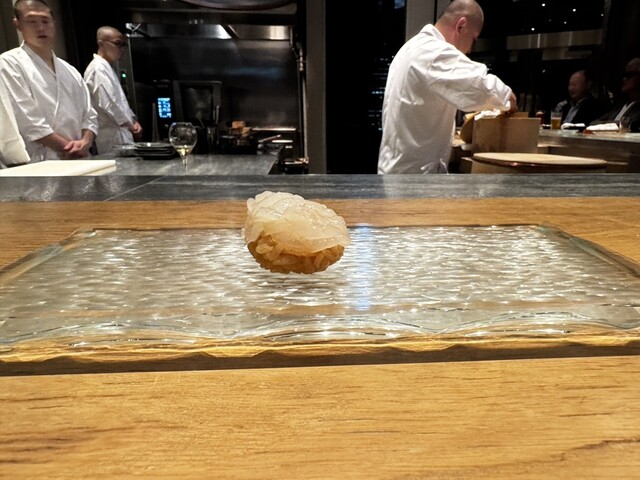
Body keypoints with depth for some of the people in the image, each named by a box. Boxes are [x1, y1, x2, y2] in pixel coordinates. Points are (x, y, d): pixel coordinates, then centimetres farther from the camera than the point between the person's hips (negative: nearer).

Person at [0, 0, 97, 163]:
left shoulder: (69, 70, 17)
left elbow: (89, 115, 11)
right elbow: (28, 121, -10)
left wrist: (84, 143, -9)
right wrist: (70, 148, -12)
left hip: (78, 161, 5)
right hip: (38, 164, -5)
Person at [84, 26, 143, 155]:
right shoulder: (98, 69, -11)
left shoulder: (108, 68, 20)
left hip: (120, 134, 9)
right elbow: (109, 104, -20)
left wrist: (133, 121, 5)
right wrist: (131, 126, -11)